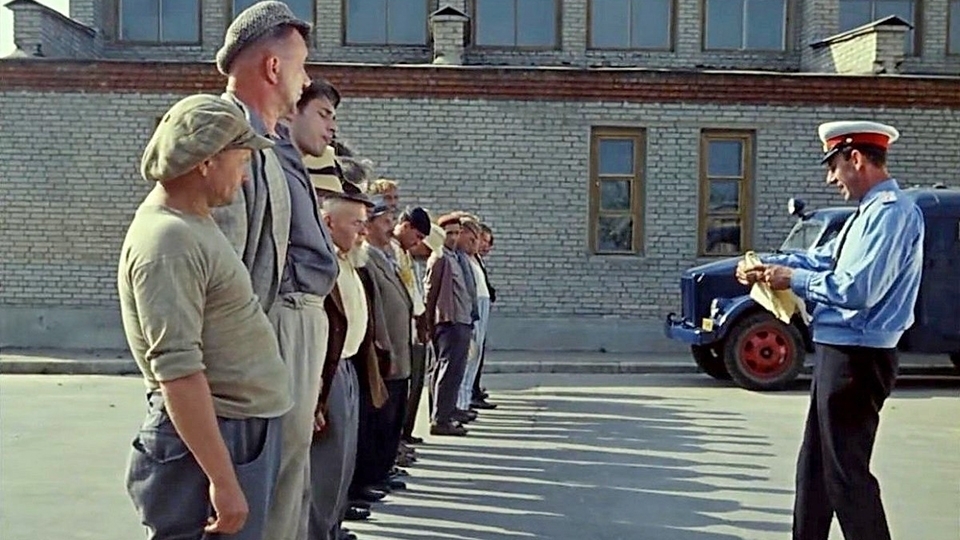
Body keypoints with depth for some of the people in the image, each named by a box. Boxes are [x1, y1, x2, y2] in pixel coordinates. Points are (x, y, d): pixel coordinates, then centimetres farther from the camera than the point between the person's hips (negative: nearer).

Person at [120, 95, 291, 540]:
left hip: (243, 430, 10)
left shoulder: (193, 224, 13)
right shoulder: (167, 238, -19)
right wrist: (222, 479, -25)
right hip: (210, 437, -10)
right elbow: (177, 371, -25)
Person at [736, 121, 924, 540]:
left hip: (857, 359, -10)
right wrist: (767, 264, 4)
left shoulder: (891, 212, -18)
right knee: (815, 467, 19)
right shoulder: (870, 212, 14)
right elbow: (824, 258, 17)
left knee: (846, 472, -2)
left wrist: (793, 279, -14)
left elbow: (857, 289, -26)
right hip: (841, 353, 10)